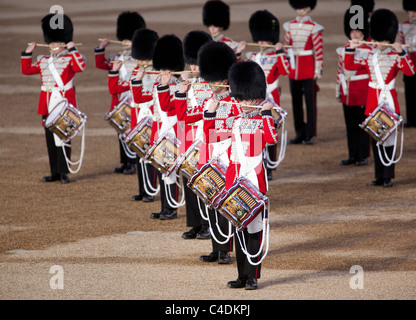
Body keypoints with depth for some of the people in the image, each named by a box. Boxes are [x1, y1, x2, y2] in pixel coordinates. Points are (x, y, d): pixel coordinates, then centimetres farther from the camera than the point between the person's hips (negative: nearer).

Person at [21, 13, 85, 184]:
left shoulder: (70, 59, -1)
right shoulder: (43, 61, 16)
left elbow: (81, 66, -21)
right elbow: (27, 69, 20)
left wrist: (72, 50, -20)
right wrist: (28, 53, 11)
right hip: (48, 106, 6)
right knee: (51, 139, 8)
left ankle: (64, 172, -2)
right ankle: (55, 172, 15)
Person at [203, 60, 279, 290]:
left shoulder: (263, 120, -2)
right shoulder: (233, 121, 14)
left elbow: (272, 138, -21)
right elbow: (210, 136, 18)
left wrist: (267, 113, -20)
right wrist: (210, 113, 8)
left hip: (254, 180, -5)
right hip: (234, 179, 5)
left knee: (254, 227, -3)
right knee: (238, 227, 9)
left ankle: (252, 276, 0)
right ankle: (242, 276, 15)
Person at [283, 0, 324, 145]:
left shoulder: (314, 28, -6)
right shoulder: (290, 26, 8)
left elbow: (319, 50, -7)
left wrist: (318, 69, -11)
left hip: (309, 70, -5)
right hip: (293, 70, 5)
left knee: (310, 102, 0)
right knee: (296, 102, 8)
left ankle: (309, 135, 4)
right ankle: (300, 134, 16)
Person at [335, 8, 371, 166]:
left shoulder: (368, 51, -5)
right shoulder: (343, 50, 8)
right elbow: (340, 71, 14)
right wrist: (338, 91, 13)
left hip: (362, 93, -4)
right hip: (347, 93, 4)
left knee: (362, 125, 1)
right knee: (350, 126, 9)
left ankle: (363, 156, 8)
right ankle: (352, 155, 16)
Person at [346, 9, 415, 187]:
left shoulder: (396, 57, -2)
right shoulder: (369, 56, 10)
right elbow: (349, 66, 13)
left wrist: (401, 53, -23)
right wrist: (351, 50, 1)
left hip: (388, 101, -4)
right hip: (373, 102, 4)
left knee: (388, 138, -3)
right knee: (375, 139, 7)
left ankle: (388, 177, 2)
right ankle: (379, 176, 15)